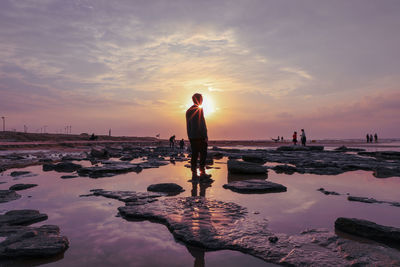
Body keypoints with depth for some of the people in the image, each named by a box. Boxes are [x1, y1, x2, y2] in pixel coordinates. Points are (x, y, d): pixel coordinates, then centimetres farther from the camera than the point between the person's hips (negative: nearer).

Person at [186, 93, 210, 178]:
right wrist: (205, 136, -12)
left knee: (194, 154, 8)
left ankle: (194, 173, 8)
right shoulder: (199, 109, -8)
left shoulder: (188, 111, 15)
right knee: (203, 154, -2)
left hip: (192, 136, 7)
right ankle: (202, 172, -3)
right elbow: (202, 124, -14)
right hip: (200, 136, -7)